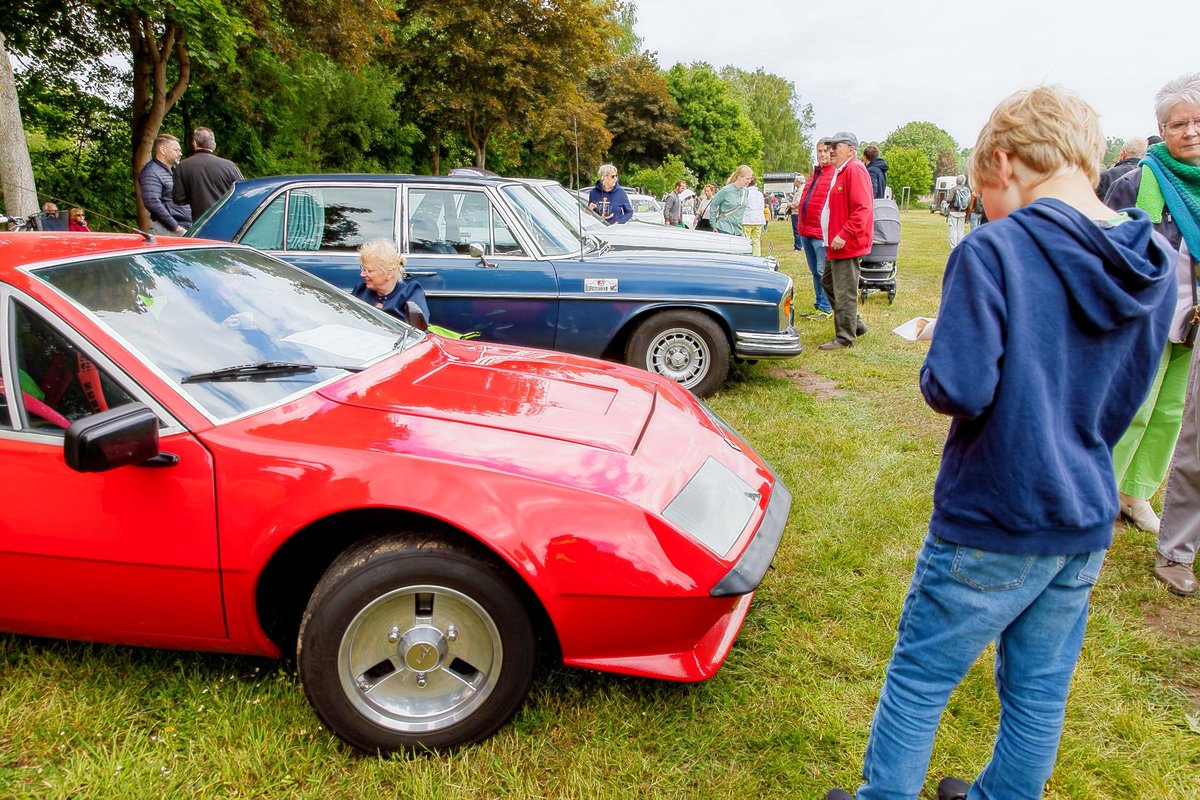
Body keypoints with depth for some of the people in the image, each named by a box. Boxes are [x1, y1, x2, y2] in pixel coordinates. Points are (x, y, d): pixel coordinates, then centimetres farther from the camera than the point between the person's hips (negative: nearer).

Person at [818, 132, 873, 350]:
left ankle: (845, 338, 5)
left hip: (848, 244, -11)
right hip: (836, 243, 11)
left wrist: (844, 235, -25)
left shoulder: (855, 171, -15)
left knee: (844, 292, -4)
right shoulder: (840, 171, 18)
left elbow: (862, 209, -23)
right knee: (828, 282, 19)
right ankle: (856, 324, 28)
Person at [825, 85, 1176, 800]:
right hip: (1088, 521, 7)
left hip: (992, 523, -6)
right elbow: (1120, 405, 10)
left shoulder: (997, 251, -19)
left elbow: (958, 390, -25)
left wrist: (935, 368, -5)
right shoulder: (1155, 267, 3)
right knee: (1041, 692, 20)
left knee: (918, 680, 11)